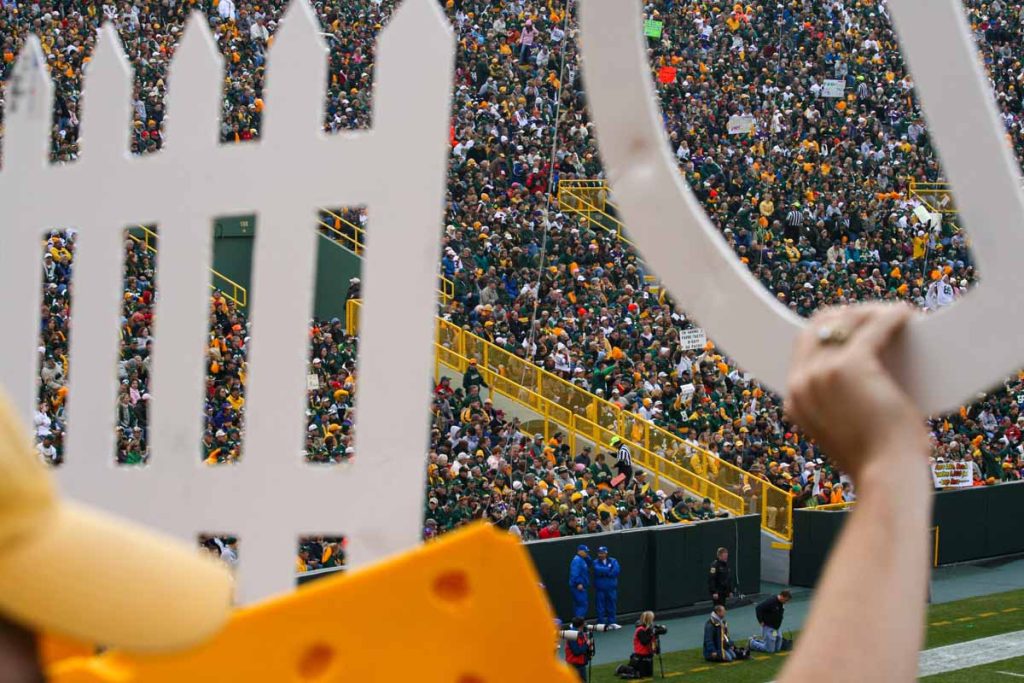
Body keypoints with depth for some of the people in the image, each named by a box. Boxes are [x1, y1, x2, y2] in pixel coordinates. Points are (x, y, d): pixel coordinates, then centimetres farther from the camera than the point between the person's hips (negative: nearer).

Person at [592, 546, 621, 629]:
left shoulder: (613, 561, 7)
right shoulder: (596, 562, 4)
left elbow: (616, 571, -9)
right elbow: (598, 570, -17)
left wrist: (604, 572, -10)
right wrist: (609, 569, -9)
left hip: (611, 588, 2)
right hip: (600, 588, -2)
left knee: (611, 606, 7)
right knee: (601, 607, -1)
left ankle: (612, 623, 16)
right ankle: (601, 624, 4)